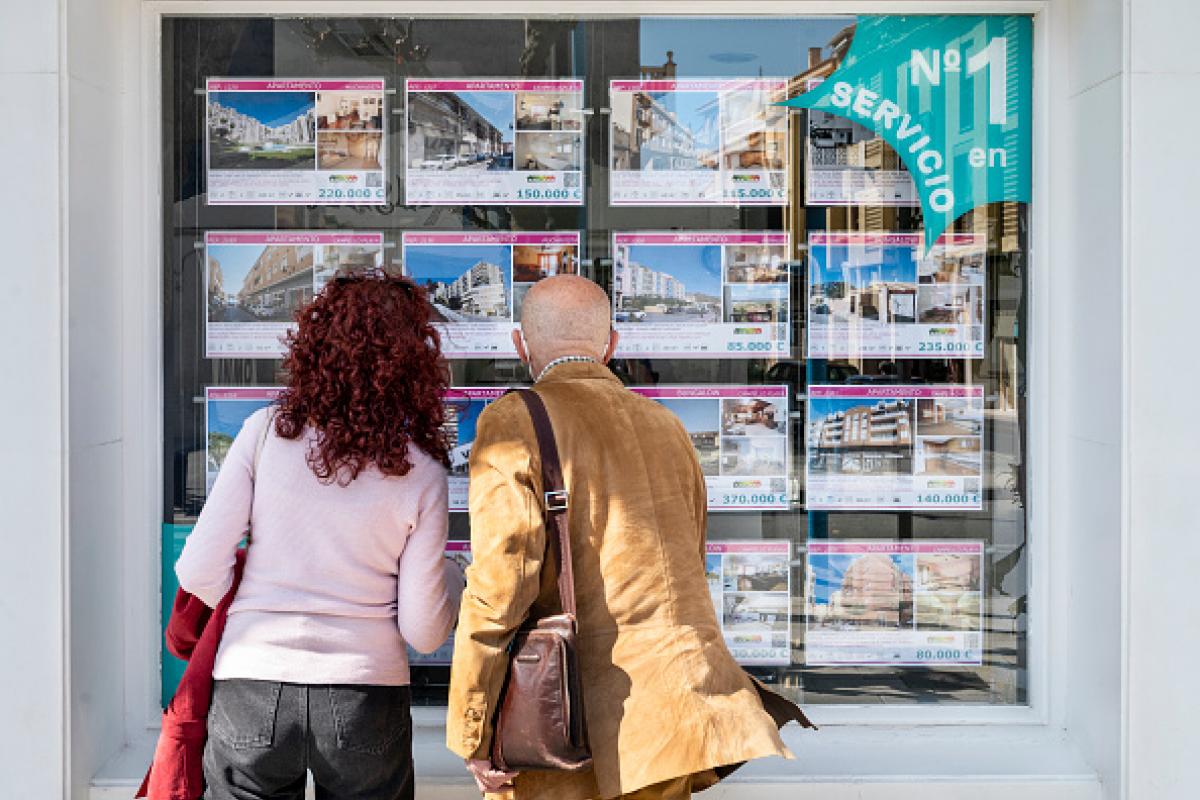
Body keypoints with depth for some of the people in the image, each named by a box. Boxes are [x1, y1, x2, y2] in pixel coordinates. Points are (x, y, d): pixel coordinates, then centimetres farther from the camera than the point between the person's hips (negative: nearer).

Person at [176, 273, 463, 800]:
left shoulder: (265, 432, -5)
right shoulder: (421, 472, -5)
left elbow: (200, 573, -5)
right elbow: (424, 632, -3)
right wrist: (453, 579, 17)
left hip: (253, 690, 0)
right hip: (367, 694, 0)